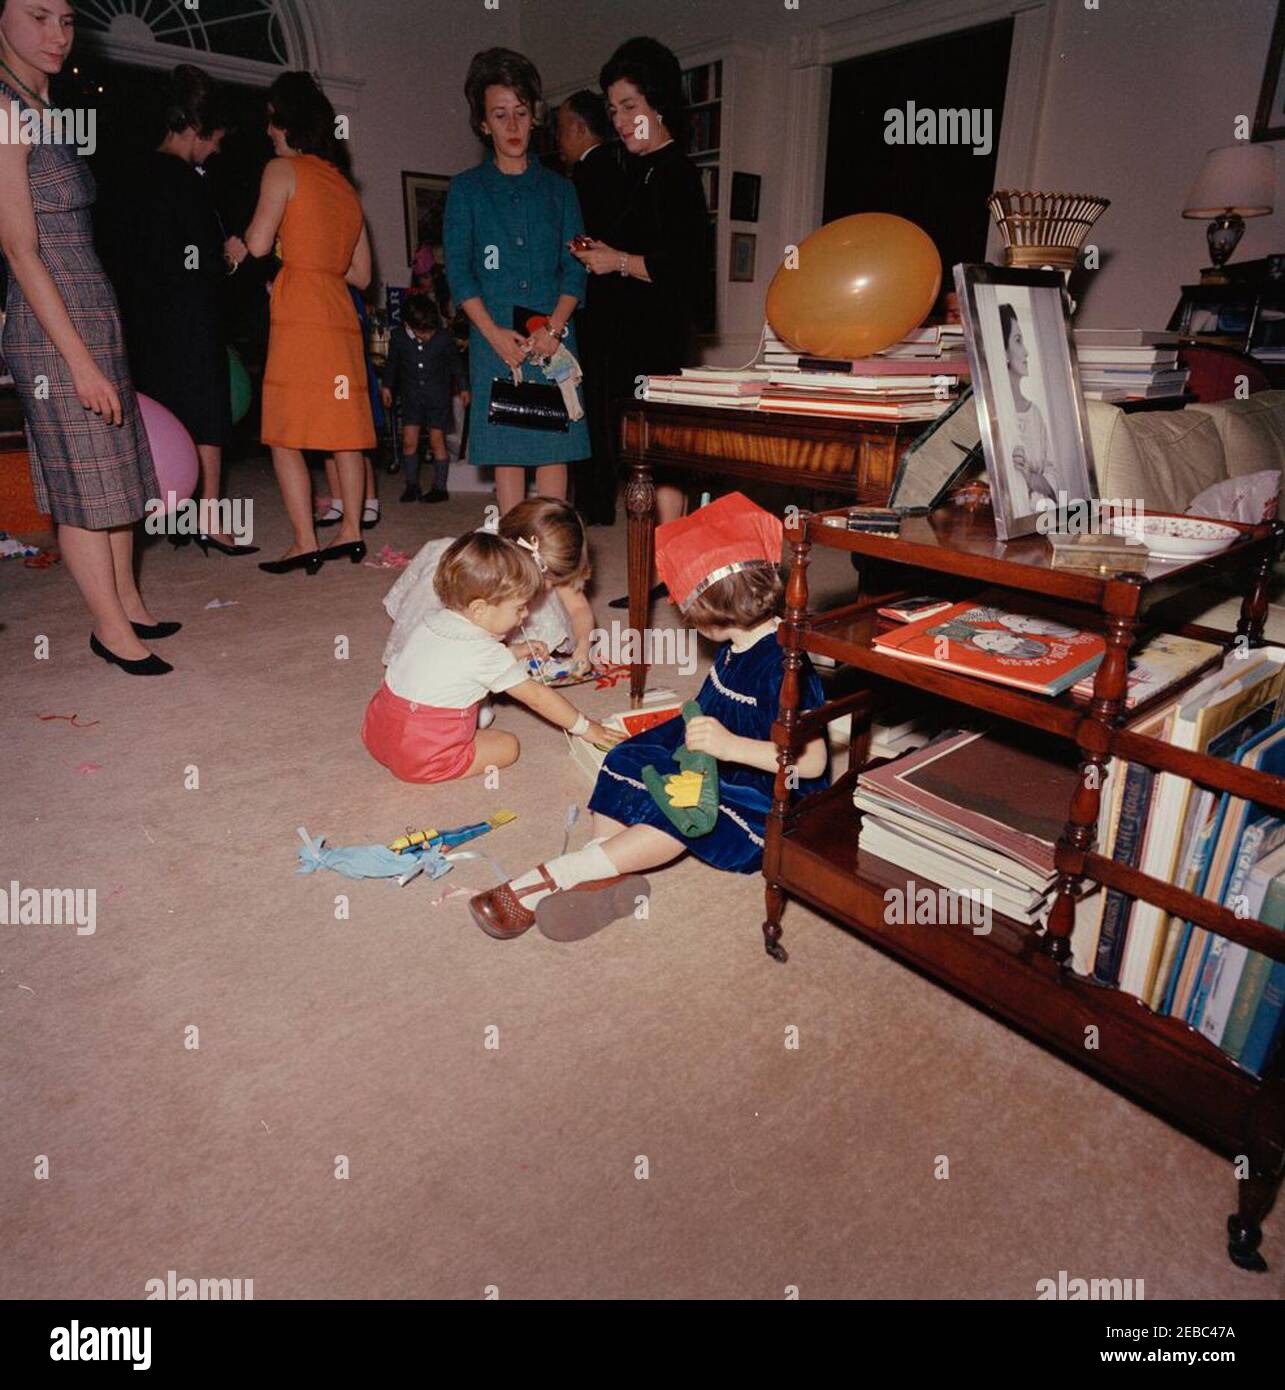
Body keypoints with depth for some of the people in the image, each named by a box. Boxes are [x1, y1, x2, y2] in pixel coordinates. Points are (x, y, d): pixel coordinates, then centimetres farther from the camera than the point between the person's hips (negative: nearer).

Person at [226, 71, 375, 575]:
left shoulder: (282, 169, 1)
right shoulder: (345, 185, 21)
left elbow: (257, 244, -9)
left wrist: (234, 248, 12)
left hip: (300, 314, -7)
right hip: (342, 314, 7)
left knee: (285, 435, -4)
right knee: (345, 430, 7)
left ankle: (305, 543, -7)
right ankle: (351, 531, 10)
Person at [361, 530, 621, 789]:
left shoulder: (432, 620, 4)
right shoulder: (485, 653, -18)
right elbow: (537, 697, -11)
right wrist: (584, 727, -2)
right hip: (422, 760, -7)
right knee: (508, 746, 4)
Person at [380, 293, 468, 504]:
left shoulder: (443, 337, -8)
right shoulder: (399, 337, -5)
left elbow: (455, 363, 7)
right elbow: (392, 363, 12)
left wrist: (462, 388, 11)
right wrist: (387, 386, 11)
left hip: (439, 397, -2)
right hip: (411, 397, 2)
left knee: (437, 440, -1)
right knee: (409, 441, -3)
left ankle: (440, 487, 7)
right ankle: (412, 485, 8)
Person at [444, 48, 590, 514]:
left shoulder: (558, 189, 16)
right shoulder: (466, 188, 12)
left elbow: (575, 269, 8)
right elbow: (458, 270, 3)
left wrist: (554, 326, -9)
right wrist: (495, 333, -11)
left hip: (554, 339, 1)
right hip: (495, 341, -1)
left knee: (554, 449, -4)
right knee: (506, 451, -2)